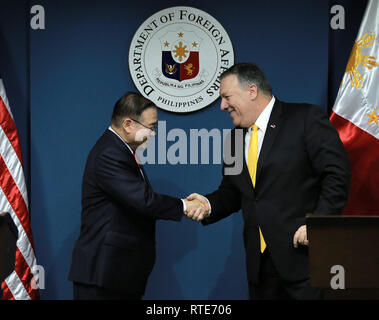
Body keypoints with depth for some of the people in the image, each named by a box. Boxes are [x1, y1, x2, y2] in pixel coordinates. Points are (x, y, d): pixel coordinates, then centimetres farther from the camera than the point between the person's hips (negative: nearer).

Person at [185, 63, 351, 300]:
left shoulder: (307, 119, -6)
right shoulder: (236, 136, 16)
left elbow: (338, 175, -11)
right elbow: (231, 191, 19)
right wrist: (209, 205, -2)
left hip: (305, 255, -6)